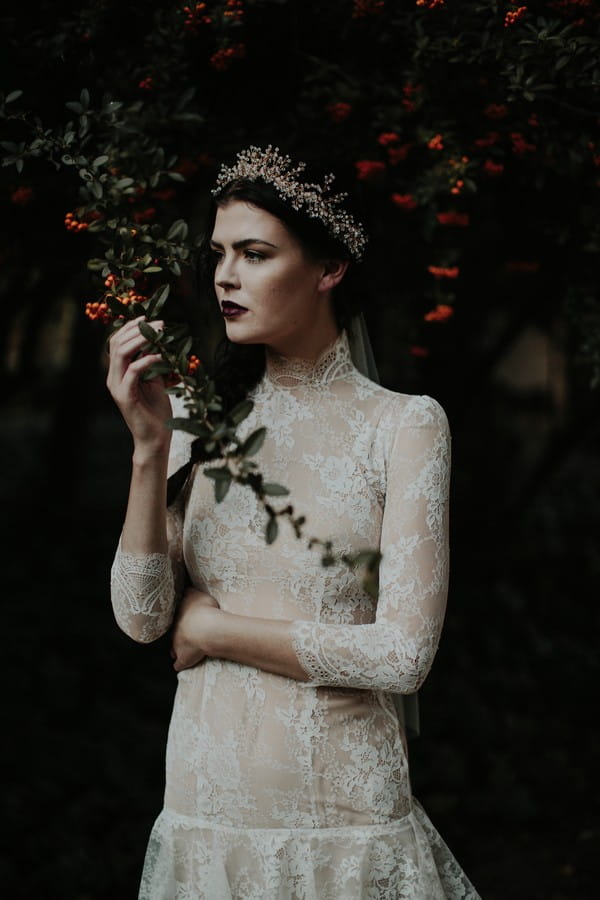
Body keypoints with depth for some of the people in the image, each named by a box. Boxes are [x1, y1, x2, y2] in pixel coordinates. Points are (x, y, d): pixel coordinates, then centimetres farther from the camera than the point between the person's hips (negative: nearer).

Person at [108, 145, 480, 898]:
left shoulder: (403, 424, -5)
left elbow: (403, 655, -13)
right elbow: (142, 618, -3)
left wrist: (212, 627, -8)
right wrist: (149, 447, -13)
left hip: (347, 832, -3)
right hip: (202, 822, 3)